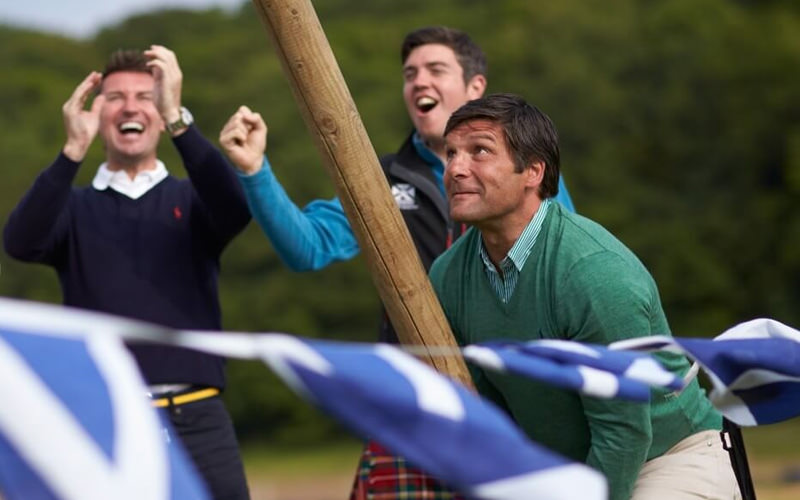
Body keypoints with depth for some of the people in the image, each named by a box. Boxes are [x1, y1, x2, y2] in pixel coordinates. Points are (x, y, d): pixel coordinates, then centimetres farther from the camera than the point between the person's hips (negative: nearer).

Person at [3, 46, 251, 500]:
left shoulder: (191, 200, 12)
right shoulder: (74, 207, 10)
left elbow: (237, 210, -11)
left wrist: (178, 119, -21)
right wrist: (74, 150, -21)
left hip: (196, 420, 1)